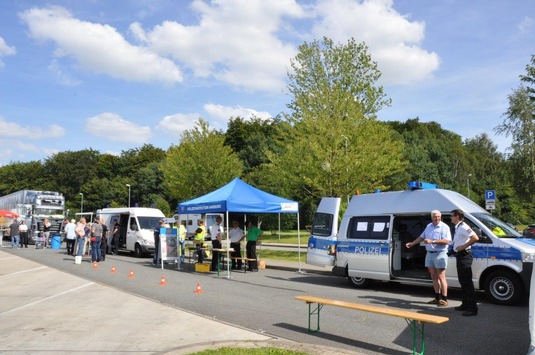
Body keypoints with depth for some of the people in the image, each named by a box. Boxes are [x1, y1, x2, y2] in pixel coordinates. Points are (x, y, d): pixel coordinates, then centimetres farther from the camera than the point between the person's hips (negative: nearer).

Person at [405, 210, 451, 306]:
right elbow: (421, 237, 23)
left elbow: (447, 241, -19)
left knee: (441, 277, -5)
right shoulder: (428, 226, 14)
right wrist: (412, 243, 17)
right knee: (434, 277, 11)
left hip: (440, 254, -7)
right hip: (429, 254, 7)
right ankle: (437, 298, 19)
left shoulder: (444, 227, -8)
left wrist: (432, 241, -23)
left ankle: (444, 299, -1)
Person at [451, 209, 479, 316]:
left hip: (464, 256, -10)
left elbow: (475, 238, -28)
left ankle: (472, 308, -6)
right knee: (462, 281, 16)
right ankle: (465, 304, 26)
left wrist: (463, 246, -23)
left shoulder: (463, 227, -16)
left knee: (467, 282, -9)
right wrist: (456, 248, 10)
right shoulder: (457, 227, 14)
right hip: (459, 256, 10)